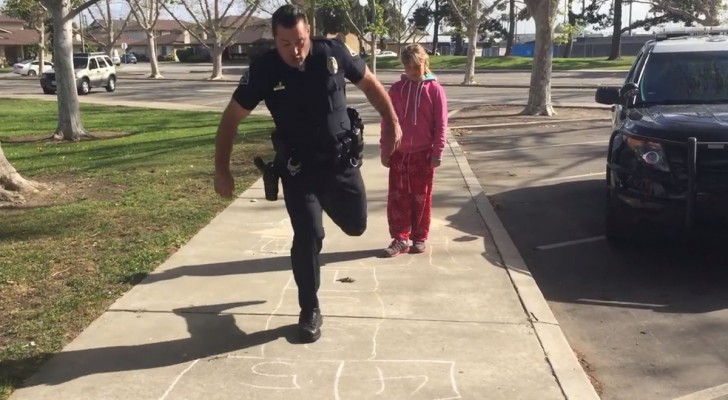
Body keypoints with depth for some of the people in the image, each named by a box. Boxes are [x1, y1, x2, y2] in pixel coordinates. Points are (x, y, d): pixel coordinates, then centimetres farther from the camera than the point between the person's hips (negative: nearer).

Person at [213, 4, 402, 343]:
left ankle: (329, 202, 51)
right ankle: (310, 310, 14)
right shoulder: (264, 70, -14)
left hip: (341, 160, 2)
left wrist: (391, 121, 0)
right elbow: (231, 118, -7)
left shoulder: (333, 53, -11)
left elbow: (369, 83, 5)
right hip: (298, 167, -2)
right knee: (308, 236, -6)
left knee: (355, 225, 14)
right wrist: (222, 170, -12)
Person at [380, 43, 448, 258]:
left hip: (424, 154, -2)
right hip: (399, 154, 2)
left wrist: (437, 152, -9)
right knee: (397, 198, 2)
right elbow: (387, 122, 6)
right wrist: (385, 150, 3)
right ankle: (400, 239, 10)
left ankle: (419, 238, 19)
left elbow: (441, 124, -5)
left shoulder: (435, 89, -4)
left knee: (421, 198, 8)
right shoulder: (396, 89, 3)